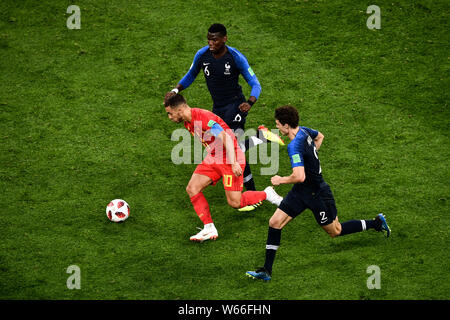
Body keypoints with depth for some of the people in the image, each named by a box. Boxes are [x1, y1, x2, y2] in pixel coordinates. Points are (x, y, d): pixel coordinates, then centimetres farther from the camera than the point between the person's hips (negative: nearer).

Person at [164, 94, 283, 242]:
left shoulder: (203, 118, -26)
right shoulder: (188, 122, 4)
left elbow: (226, 138, -27)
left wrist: (234, 163, -30)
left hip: (231, 158, -9)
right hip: (213, 158, 9)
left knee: (235, 203, -10)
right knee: (192, 188, -7)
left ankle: (267, 194, 15)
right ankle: (209, 229, -2)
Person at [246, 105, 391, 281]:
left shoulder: (294, 146, -31)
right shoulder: (304, 131, -3)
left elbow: (299, 177, -39)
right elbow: (319, 136, 21)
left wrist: (280, 180, -21)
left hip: (317, 194, -9)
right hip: (300, 192, 9)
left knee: (336, 231, 12)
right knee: (274, 223, 0)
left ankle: (376, 222, 30)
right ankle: (267, 270, 5)